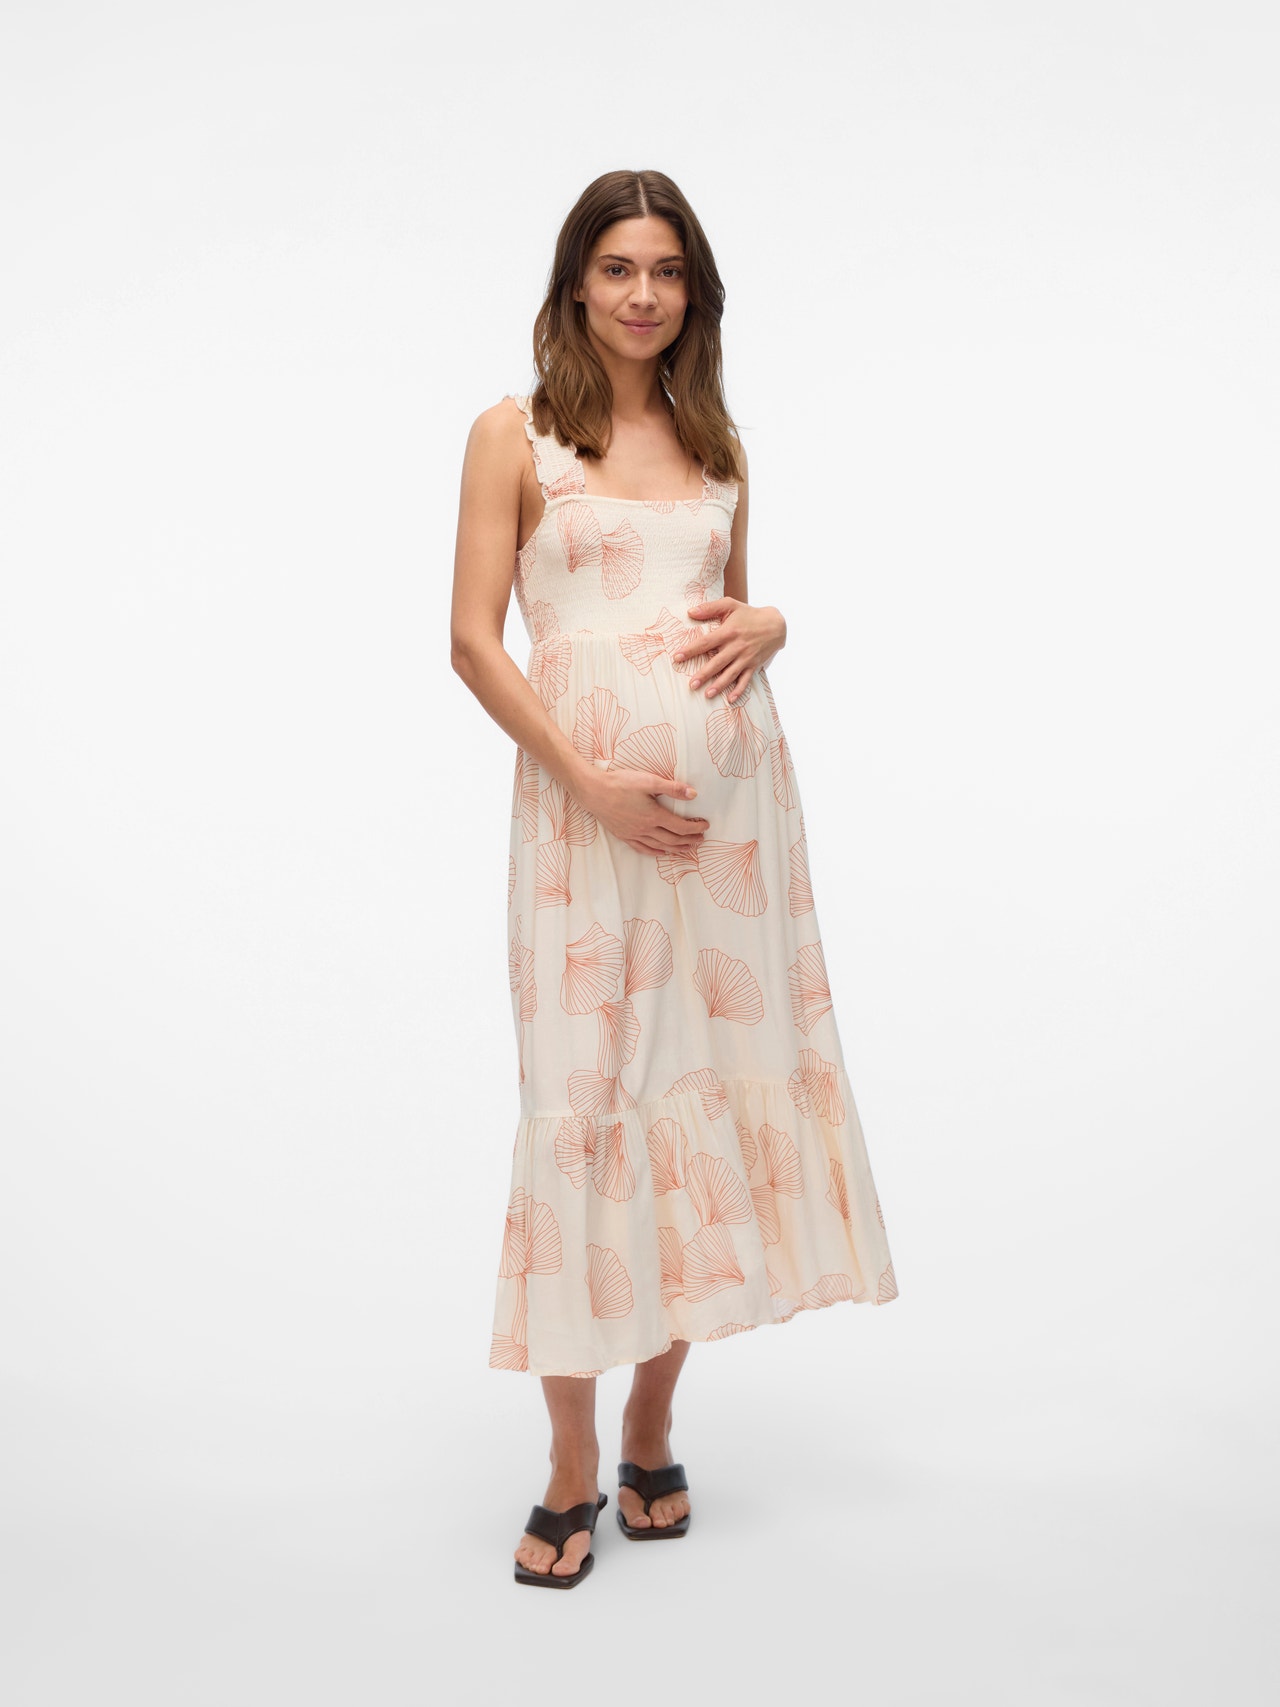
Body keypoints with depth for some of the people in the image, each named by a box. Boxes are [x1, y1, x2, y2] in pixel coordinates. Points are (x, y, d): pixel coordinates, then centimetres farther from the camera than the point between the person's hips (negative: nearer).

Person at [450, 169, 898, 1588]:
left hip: (728, 789, 5)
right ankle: (572, 1477, 10)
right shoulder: (515, 433, 3)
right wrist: (591, 780, -15)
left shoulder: (717, 445, 16)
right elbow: (474, 640, -4)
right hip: (582, 796, -4)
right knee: (584, 1096, -3)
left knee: (713, 1080, 5)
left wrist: (767, 628, -1)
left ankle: (652, 1435, 21)